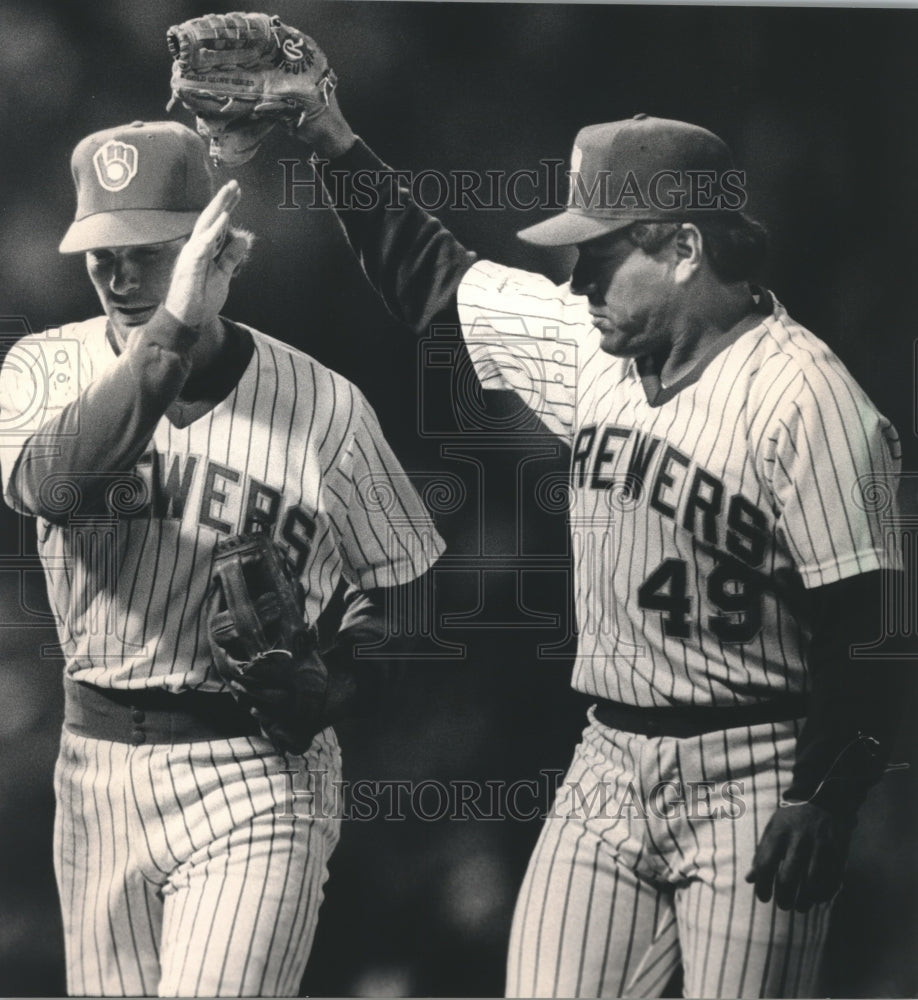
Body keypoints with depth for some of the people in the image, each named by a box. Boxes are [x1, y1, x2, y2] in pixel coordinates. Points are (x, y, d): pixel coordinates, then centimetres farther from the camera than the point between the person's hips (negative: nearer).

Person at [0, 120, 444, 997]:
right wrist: (169, 332, -33)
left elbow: (401, 591, 3)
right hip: (96, 768, 3)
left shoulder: (322, 404, -5)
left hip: (258, 782, -3)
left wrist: (322, 683, -17)